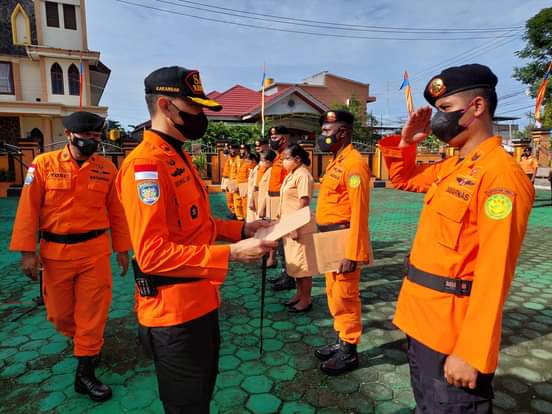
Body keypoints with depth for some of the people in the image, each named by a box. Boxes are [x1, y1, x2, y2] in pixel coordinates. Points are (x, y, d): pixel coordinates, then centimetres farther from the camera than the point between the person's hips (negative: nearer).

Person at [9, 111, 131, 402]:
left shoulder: (107, 168, -1)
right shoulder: (44, 164, -4)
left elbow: (116, 212, 3)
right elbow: (28, 209, -3)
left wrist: (122, 248, 5)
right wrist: (27, 251, -7)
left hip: (95, 251, 0)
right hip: (55, 252, 1)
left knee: (92, 313, 4)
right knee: (59, 313, 16)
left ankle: (85, 373, 19)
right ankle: (86, 342, 47)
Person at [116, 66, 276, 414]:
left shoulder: (180, 157, 11)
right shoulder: (146, 164, -22)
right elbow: (151, 253, -28)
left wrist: (241, 229, 3)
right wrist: (230, 253, -29)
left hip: (201, 301, 10)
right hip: (174, 311, -9)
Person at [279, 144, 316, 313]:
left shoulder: (303, 175, -16)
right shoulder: (291, 175, 13)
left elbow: (303, 204, -20)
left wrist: (296, 228, -22)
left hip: (300, 227, -9)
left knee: (303, 263, 1)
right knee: (294, 261, 17)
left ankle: (306, 300, 13)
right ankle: (299, 293, 30)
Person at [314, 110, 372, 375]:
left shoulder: (354, 163, -17)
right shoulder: (336, 162, 14)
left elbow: (359, 213, -23)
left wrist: (352, 254, -24)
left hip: (344, 243, -10)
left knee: (345, 297, 2)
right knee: (334, 294, 18)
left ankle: (349, 353, 19)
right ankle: (340, 341, 34)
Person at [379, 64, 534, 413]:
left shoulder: (501, 174, -20)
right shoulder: (451, 167, 8)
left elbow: (494, 274, -24)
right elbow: (402, 179, 25)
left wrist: (471, 353, -24)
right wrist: (406, 141, 6)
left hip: (454, 331, -8)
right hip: (423, 318, 9)